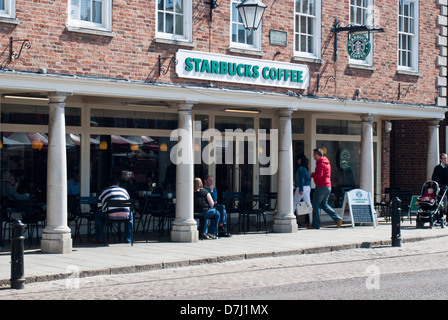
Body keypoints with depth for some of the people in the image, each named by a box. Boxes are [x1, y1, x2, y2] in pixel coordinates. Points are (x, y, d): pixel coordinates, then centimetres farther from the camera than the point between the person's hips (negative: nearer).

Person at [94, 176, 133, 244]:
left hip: (110, 215, -2)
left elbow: (99, 207, 19)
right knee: (130, 214, 37)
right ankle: (129, 239, 33)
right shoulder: (124, 190, 26)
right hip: (124, 215, 2)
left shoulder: (103, 191, 20)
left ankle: (99, 239, 23)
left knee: (97, 215, 27)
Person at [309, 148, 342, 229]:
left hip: (321, 186, -9)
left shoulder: (320, 163, -14)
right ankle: (337, 219, 5)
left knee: (316, 205, -1)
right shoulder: (327, 163, 17)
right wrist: (314, 174, 13)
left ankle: (315, 225, 1)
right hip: (328, 186, 9)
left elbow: (319, 175, -24)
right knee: (324, 204, 17)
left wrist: (312, 175, -5)